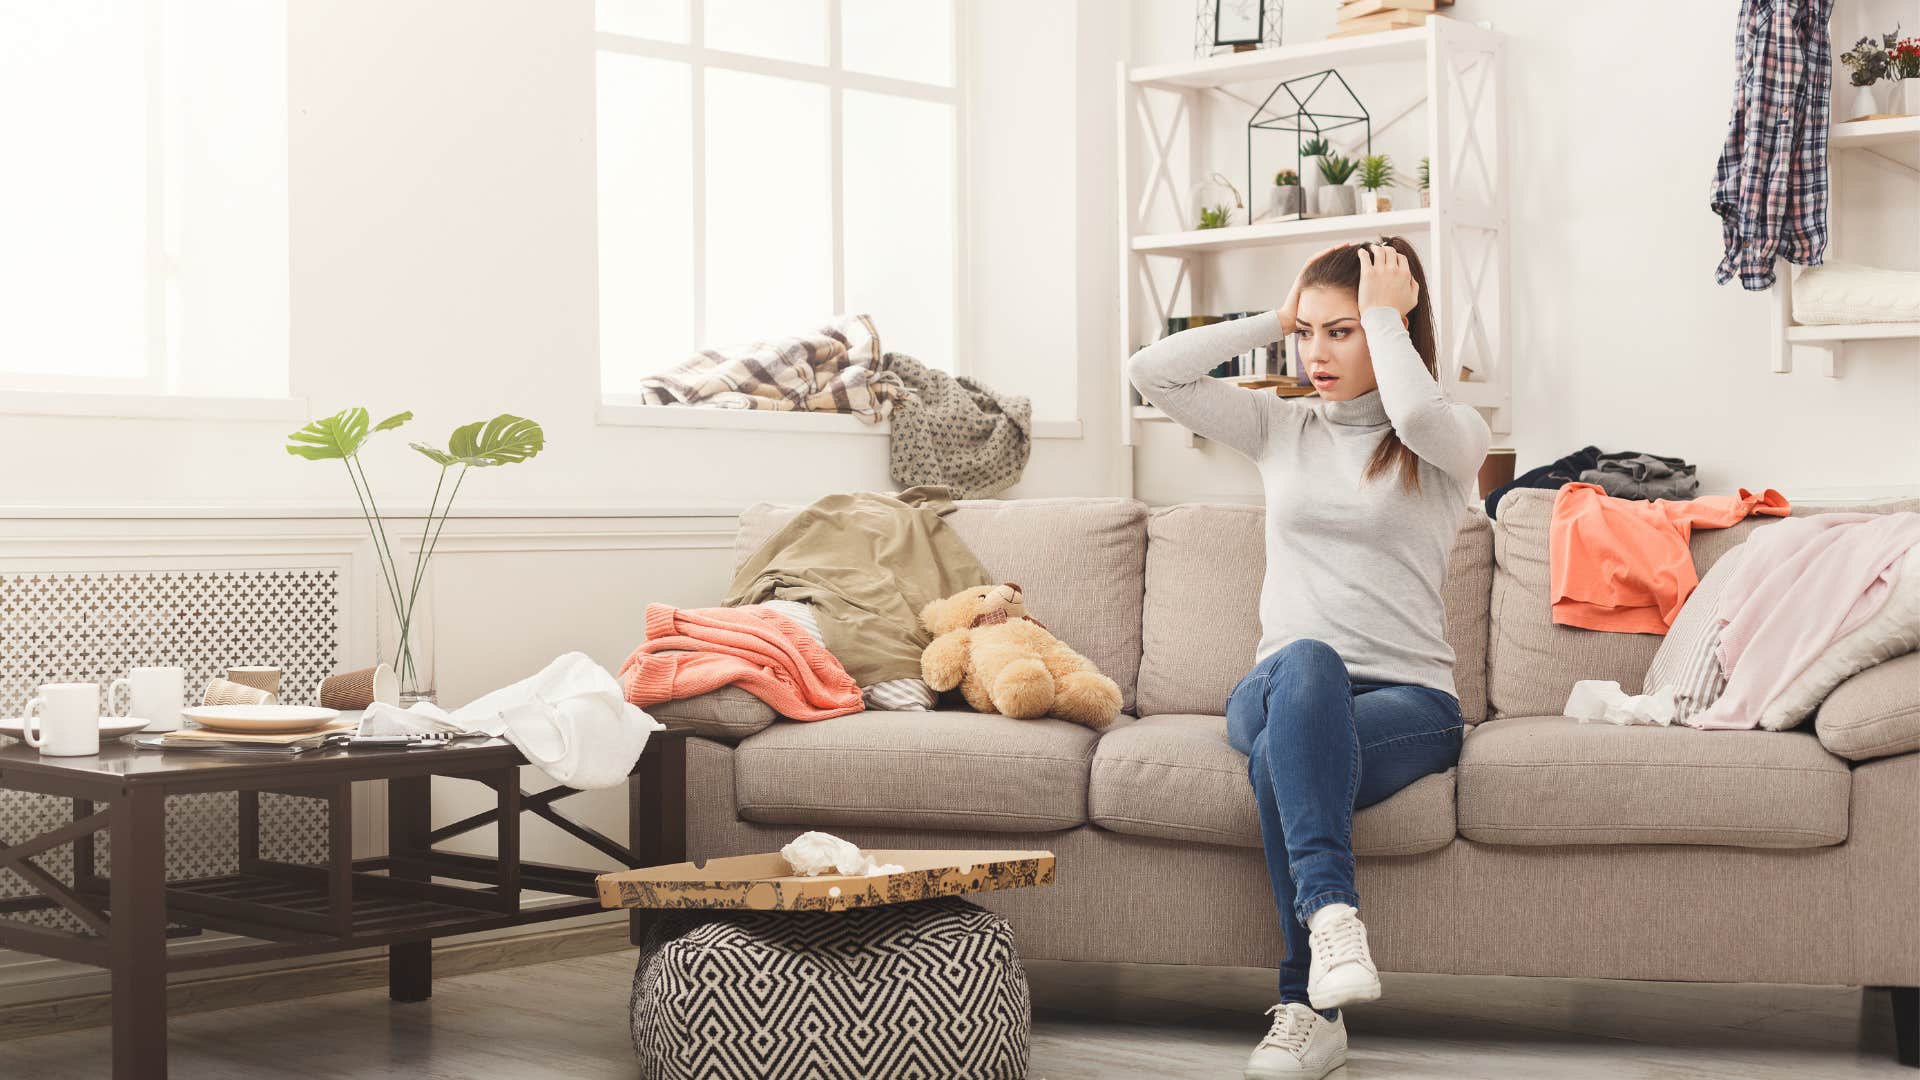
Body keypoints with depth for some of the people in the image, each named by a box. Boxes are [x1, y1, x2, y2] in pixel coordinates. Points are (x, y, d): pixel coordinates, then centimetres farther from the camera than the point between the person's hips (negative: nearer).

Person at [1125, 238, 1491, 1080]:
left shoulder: (1455, 437, 6)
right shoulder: (1282, 427, 17)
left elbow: (1416, 414, -21)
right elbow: (1151, 372, 7)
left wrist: (1385, 315, -6)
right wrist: (1272, 320, 9)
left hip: (1408, 700, -2)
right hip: (1278, 688, 3)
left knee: (1281, 758, -36)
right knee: (1307, 662, -37)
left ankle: (1307, 1008, -35)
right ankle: (1332, 911, -50)